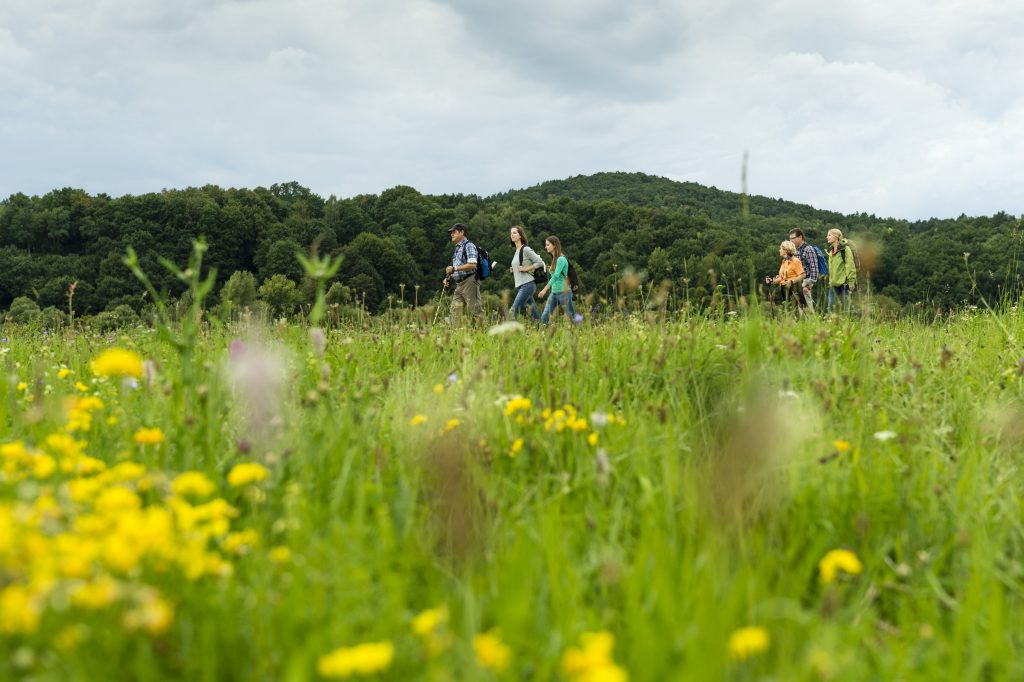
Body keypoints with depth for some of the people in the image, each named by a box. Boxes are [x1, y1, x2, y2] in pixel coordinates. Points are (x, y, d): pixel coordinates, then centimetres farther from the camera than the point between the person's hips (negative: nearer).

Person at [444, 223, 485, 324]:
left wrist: (454, 268, -18)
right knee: (455, 310, 4)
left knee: (475, 309, -8)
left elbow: (472, 265, -20)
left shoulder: (469, 246, -8)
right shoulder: (457, 248, 20)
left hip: (469, 282, -9)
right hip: (459, 284, 9)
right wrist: (449, 277, 10)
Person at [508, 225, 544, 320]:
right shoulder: (516, 251, 17)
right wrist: (513, 270, 10)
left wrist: (526, 269, -14)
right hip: (520, 286, 9)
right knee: (535, 315, 9)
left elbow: (540, 263, -11)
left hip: (527, 284, -9)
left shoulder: (526, 249, -8)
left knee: (513, 311, -17)